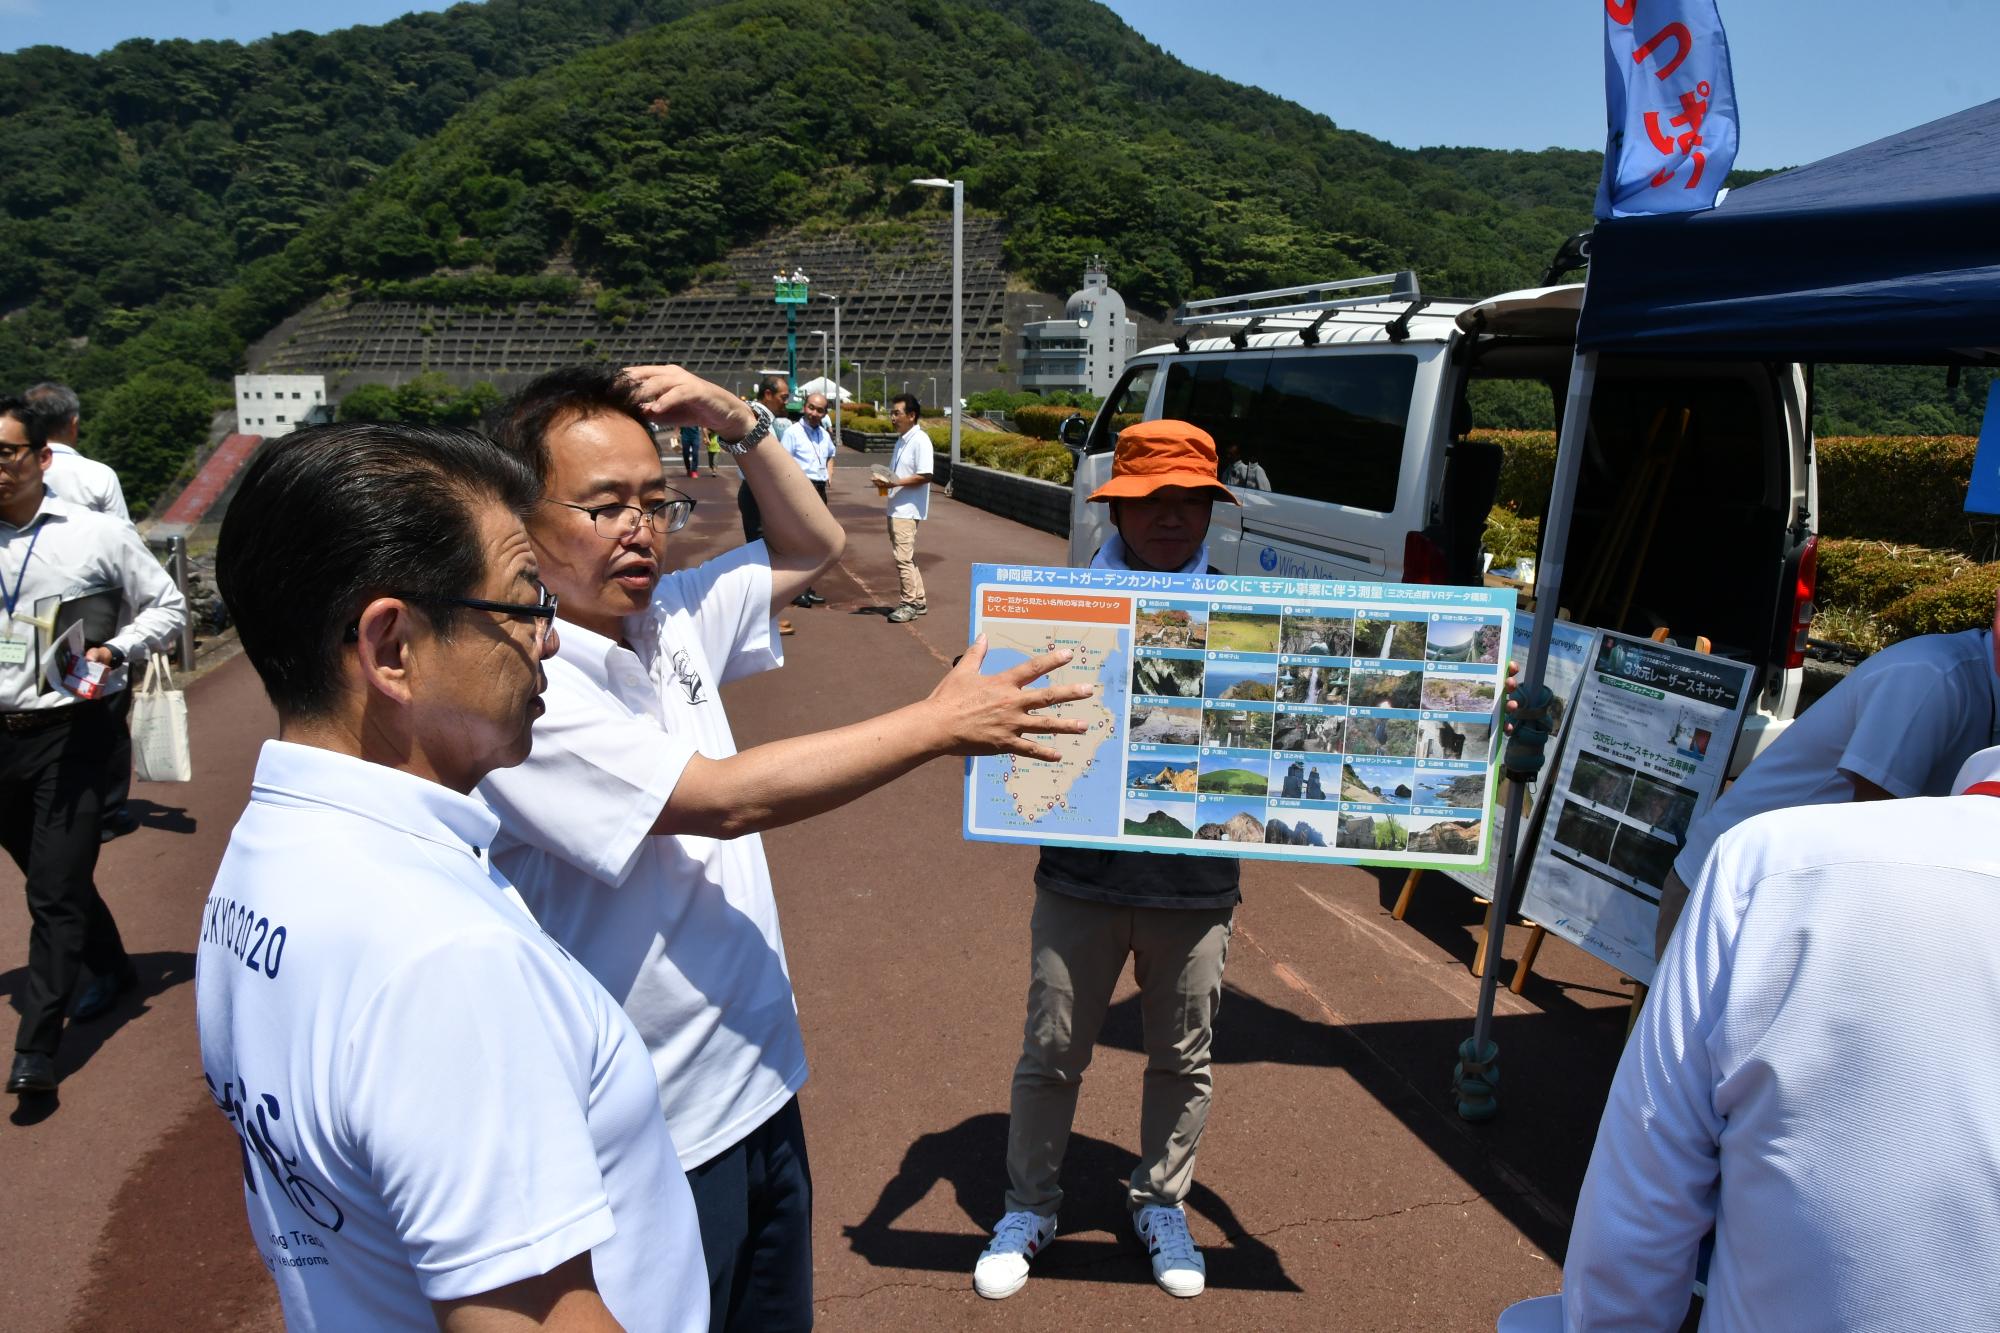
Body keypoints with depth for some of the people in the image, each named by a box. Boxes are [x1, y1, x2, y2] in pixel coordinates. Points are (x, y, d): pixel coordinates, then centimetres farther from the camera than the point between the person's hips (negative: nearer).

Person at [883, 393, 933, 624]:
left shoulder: (920, 440, -12)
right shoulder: (901, 440, 16)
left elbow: (925, 476, -19)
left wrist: (896, 482, -21)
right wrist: (885, 480, 4)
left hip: (908, 509, -10)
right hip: (896, 508, 10)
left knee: (903, 557, -9)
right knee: (906, 557, 13)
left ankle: (909, 604, -2)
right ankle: (918, 602, 20)